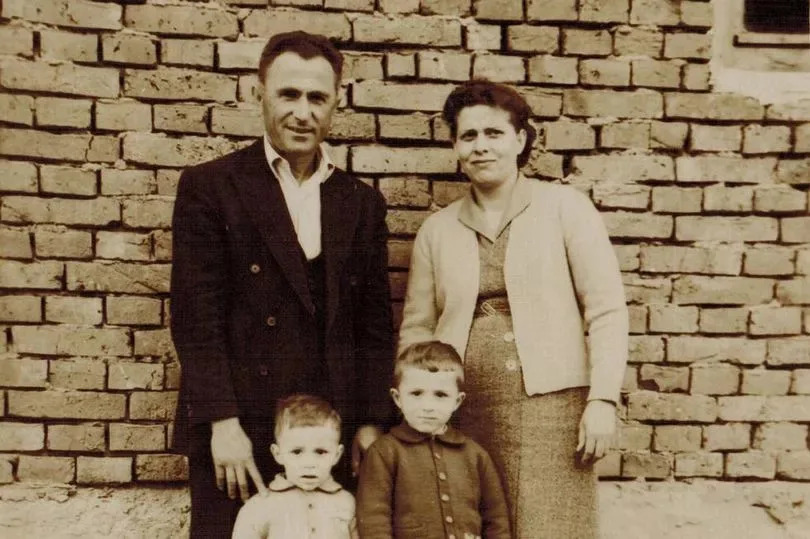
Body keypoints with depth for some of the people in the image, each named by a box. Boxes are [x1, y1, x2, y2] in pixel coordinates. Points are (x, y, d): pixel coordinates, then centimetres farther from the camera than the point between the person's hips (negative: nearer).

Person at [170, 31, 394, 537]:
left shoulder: (362, 202, 9)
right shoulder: (209, 186, -1)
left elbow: (375, 323, 9)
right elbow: (195, 314, -7)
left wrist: (371, 423, 4)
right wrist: (223, 422, -12)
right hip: (235, 428, -2)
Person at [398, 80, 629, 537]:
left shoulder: (565, 207, 1)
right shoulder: (437, 230, 10)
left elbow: (606, 311, -3)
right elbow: (417, 327, 12)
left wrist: (603, 399, -10)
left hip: (549, 404, -2)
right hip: (463, 412, 3)